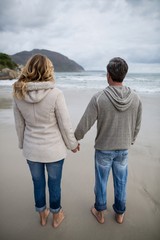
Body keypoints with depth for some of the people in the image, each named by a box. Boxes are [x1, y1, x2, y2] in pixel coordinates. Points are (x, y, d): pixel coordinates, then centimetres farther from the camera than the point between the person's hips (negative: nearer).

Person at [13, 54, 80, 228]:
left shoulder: (18, 94, -9)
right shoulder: (55, 94, -21)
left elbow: (19, 125, 1)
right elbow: (65, 125, -14)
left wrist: (23, 144, 16)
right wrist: (73, 144, 2)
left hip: (31, 149, 4)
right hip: (53, 149, -3)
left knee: (38, 183, 23)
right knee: (54, 184, 19)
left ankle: (42, 216, 47)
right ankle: (56, 217, 43)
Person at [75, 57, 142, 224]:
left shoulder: (98, 98, -21)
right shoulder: (135, 98, -11)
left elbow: (84, 125, -16)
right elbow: (136, 126, 0)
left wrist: (75, 139, 4)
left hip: (103, 148, -2)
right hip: (123, 149, 3)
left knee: (101, 181, 17)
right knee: (120, 182, 19)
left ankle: (100, 212, 38)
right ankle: (119, 213, 40)